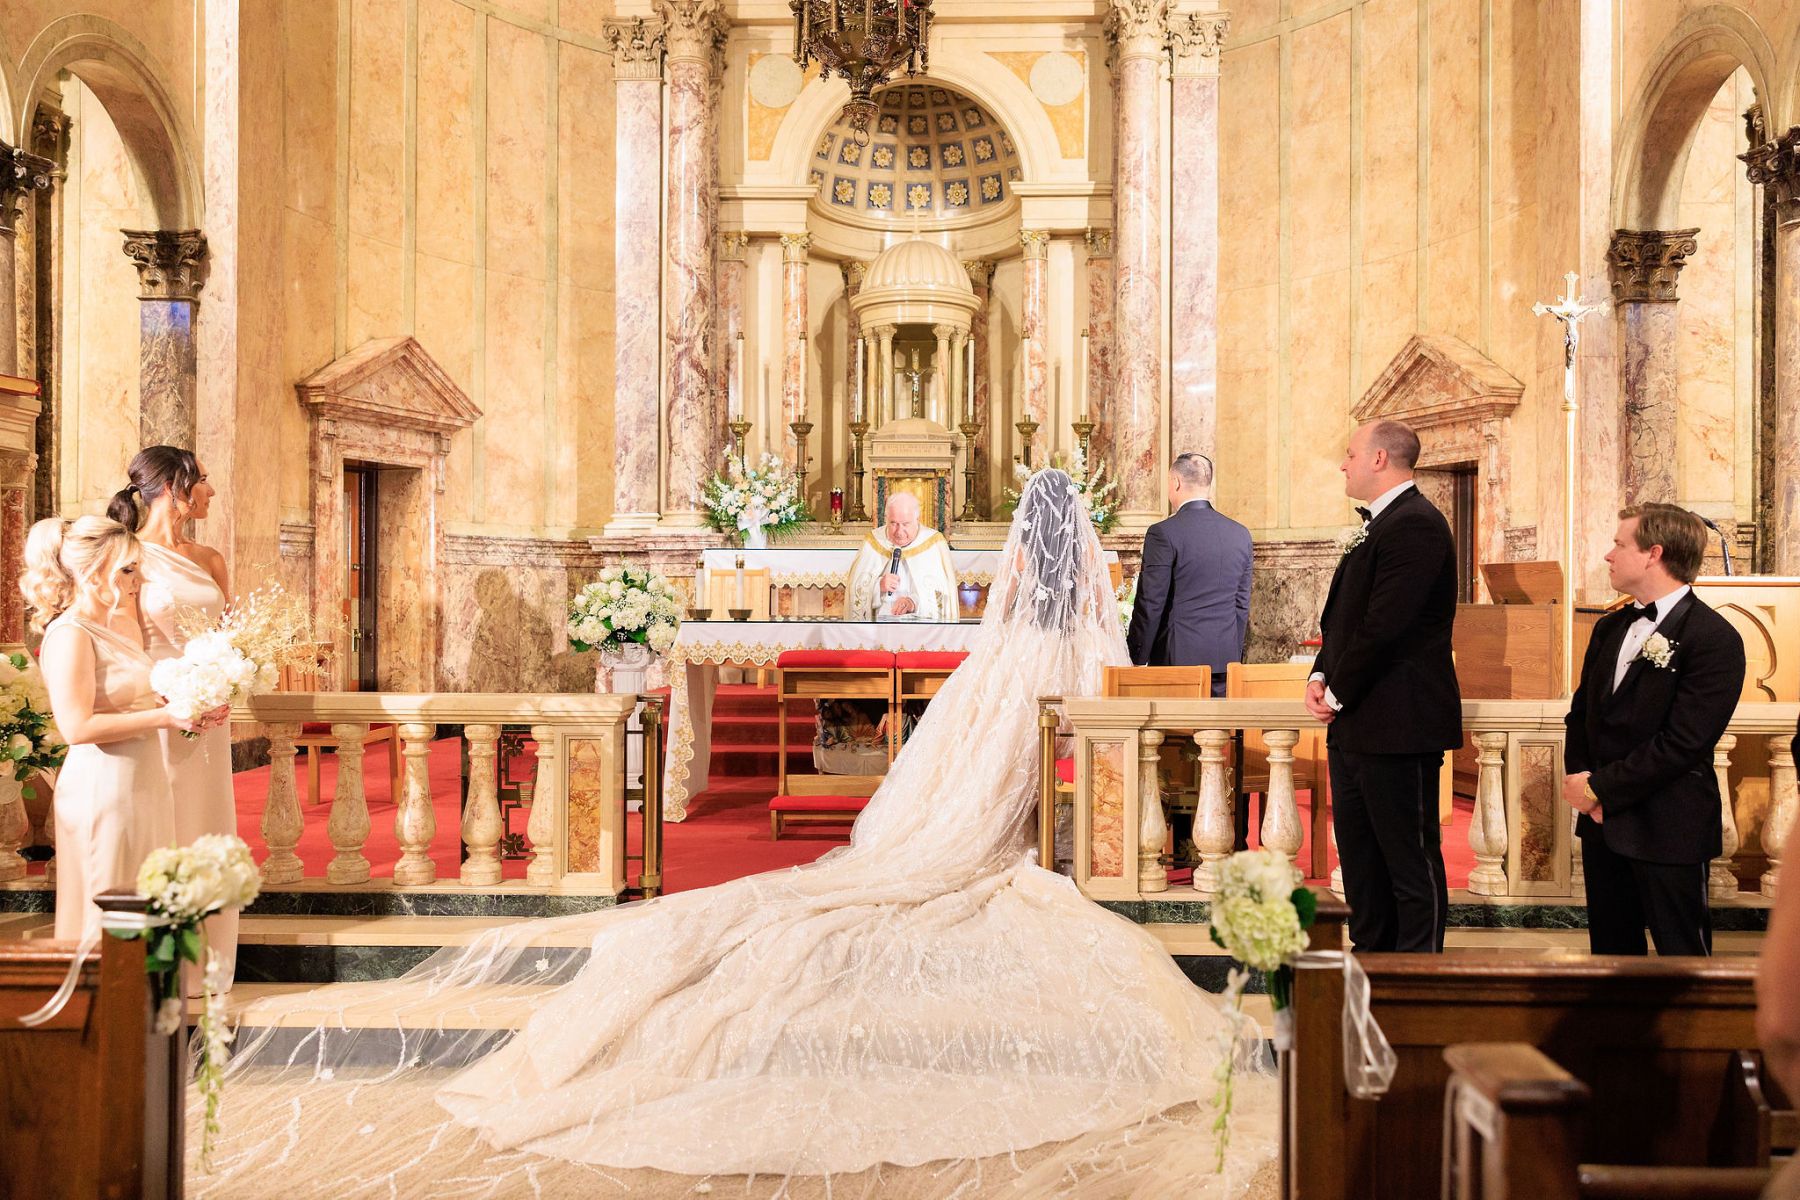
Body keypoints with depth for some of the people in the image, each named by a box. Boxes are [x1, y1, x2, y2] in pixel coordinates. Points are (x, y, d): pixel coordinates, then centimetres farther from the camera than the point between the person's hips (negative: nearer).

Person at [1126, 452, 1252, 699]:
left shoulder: (1163, 533, -10)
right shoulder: (1240, 534, 8)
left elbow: (1150, 603, -10)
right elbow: (1242, 603, 12)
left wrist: (1137, 658, -2)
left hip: (1177, 655, -5)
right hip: (1225, 657, 5)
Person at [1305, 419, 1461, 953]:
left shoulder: (1415, 524, -16)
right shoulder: (1377, 524, 16)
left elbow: (1384, 626, -22)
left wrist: (1339, 694, -13)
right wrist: (1321, 676, 4)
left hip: (1396, 726, -10)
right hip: (1355, 727, 10)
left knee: (1411, 863, 1)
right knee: (1360, 860, 17)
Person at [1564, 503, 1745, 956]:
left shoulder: (1714, 639, -14)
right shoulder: (1610, 628, 11)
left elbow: (1681, 744, -20)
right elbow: (1580, 711, 14)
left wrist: (1600, 788, -15)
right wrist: (1578, 777, -3)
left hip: (1668, 832, -7)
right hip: (1602, 821, 7)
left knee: (1681, 953, 4)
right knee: (1610, 948, 15)